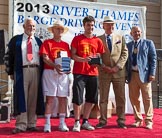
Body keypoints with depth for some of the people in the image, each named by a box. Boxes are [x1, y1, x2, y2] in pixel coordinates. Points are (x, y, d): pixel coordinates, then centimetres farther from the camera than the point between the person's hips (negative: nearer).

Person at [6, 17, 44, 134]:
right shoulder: (16, 40, 8)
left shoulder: (38, 41, 16)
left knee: (34, 98, 4)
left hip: (36, 71, 3)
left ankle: (31, 124, 11)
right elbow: (10, 56, 5)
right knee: (21, 97, -5)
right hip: (21, 71, -3)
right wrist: (11, 72, 0)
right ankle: (21, 125, -1)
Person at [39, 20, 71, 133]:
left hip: (63, 73, 4)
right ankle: (47, 124, 0)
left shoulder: (66, 45, 16)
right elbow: (45, 58, -7)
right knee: (50, 98, -4)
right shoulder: (47, 43, 3)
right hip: (50, 72, -4)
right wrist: (55, 66, -25)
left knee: (63, 98, 4)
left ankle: (62, 123, 10)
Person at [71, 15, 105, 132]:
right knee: (78, 97, -5)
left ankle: (85, 121, 20)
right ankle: (77, 122, 6)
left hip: (93, 73, 4)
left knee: (91, 98, 7)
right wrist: (83, 59, -19)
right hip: (79, 73, -4)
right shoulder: (77, 39, 2)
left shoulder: (98, 41, 10)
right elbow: (72, 55, -2)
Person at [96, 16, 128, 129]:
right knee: (103, 98, 3)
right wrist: (104, 67, -10)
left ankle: (121, 120, 12)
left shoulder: (120, 38, 10)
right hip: (104, 72, -1)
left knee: (120, 98, 3)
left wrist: (117, 67, -8)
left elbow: (124, 53, 4)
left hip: (119, 72, 1)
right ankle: (103, 120, 10)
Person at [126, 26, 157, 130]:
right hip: (132, 74, 3)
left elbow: (153, 58, 1)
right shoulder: (128, 45, 15)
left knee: (147, 98, -1)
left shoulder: (148, 43, 6)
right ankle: (138, 119, 18)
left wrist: (152, 73, -8)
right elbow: (126, 60, 13)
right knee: (134, 98, 6)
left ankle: (149, 121, 7)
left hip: (144, 74, -3)